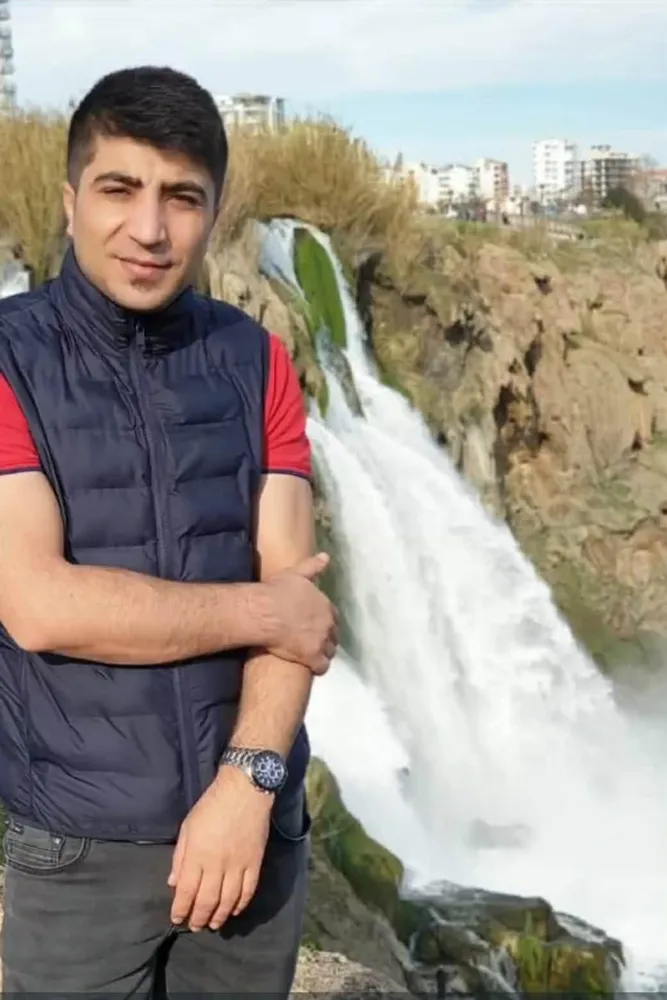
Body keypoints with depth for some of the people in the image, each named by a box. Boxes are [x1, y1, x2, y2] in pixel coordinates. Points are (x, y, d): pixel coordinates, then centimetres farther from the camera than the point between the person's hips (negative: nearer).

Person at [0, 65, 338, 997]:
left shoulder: (254, 361, 1)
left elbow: (294, 590, -5)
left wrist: (247, 783, -17)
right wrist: (261, 612, -12)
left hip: (255, 815, 3)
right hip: (84, 840, -3)